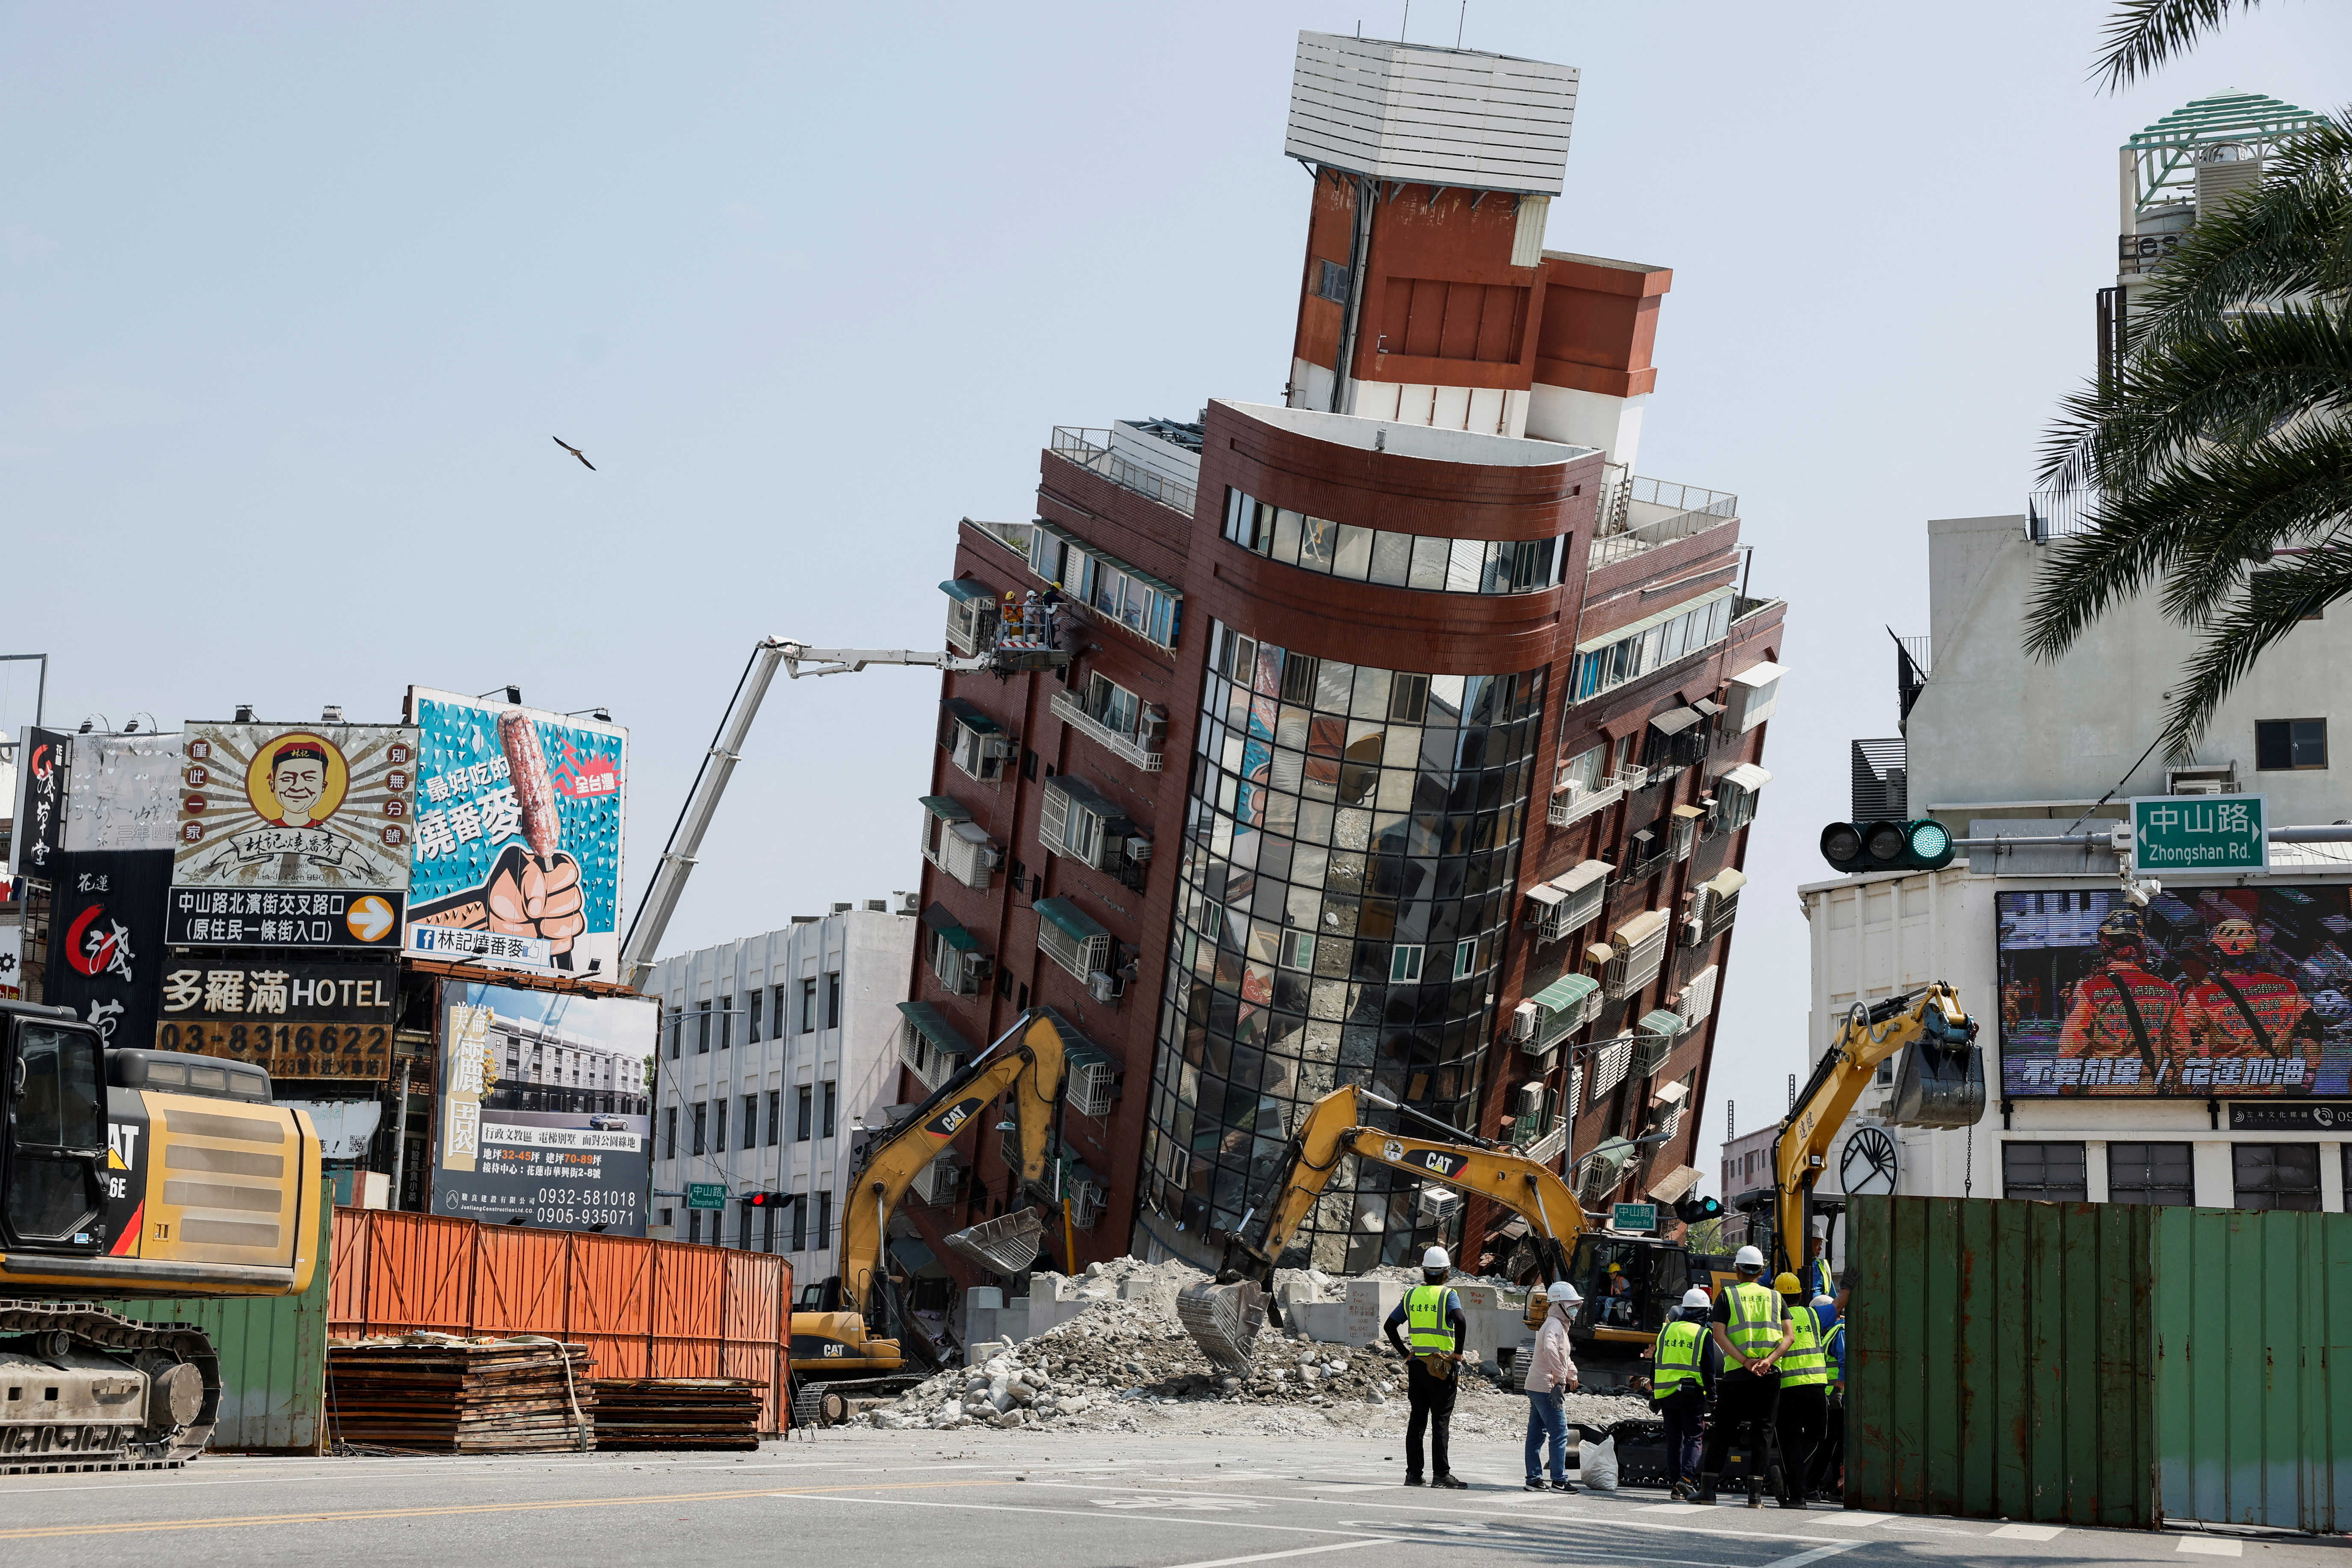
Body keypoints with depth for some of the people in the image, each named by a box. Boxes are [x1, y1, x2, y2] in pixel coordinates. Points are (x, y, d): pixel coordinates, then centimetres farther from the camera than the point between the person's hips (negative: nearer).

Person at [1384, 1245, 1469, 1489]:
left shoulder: (1412, 1294, 9)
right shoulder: (1447, 1295, -6)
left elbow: (1389, 1326, 11)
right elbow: (1460, 1321, -24)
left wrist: (1405, 1352, 13)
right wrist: (1458, 1352, -15)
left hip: (1416, 1365, 5)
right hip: (1442, 1366, -5)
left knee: (1416, 1420, 9)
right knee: (1440, 1420, -2)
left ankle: (1413, 1473, 10)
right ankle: (1441, 1474, -4)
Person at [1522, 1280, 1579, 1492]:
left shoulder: (1559, 1325, 19)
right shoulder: (1554, 1326, -14)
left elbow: (1564, 1354, 34)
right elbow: (1550, 1349, -33)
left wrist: (1572, 1373, 18)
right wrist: (1560, 1380, -30)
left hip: (1535, 1387, 10)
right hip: (1546, 1387, -10)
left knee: (1536, 1434, 11)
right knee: (1560, 1434, -7)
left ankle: (1534, 1479, 15)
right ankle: (1559, 1481, -6)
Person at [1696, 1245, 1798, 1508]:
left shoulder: (1727, 1296, 5)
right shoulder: (1774, 1297, 11)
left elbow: (1719, 1335, -8)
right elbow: (1789, 1336, -1)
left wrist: (1745, 1361, -14)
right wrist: (1768, 1360, -12)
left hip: (1736, 1374, -1)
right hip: (1769, 1376, 1)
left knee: (1722, 1430, 6)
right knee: (1762, 1431, 4)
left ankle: (1707, 1488, 3)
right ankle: (1755, 1493, -2)